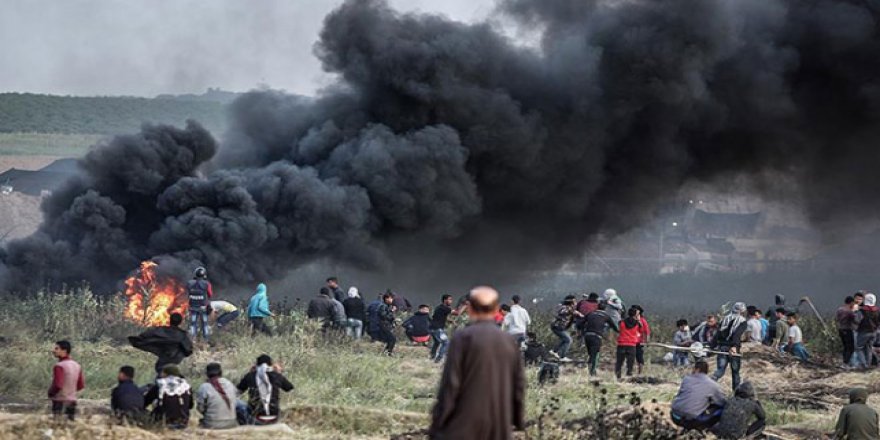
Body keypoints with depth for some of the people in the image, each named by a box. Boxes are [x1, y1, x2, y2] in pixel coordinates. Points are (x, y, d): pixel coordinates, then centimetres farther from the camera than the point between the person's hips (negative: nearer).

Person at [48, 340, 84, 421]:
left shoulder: (59, 366, -16)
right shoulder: (77, 366, 9)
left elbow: (57, 385, -23)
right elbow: (81, 385, 13)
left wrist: (50, 393, -5)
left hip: (60, 402, -8)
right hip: (72, 401, 8)